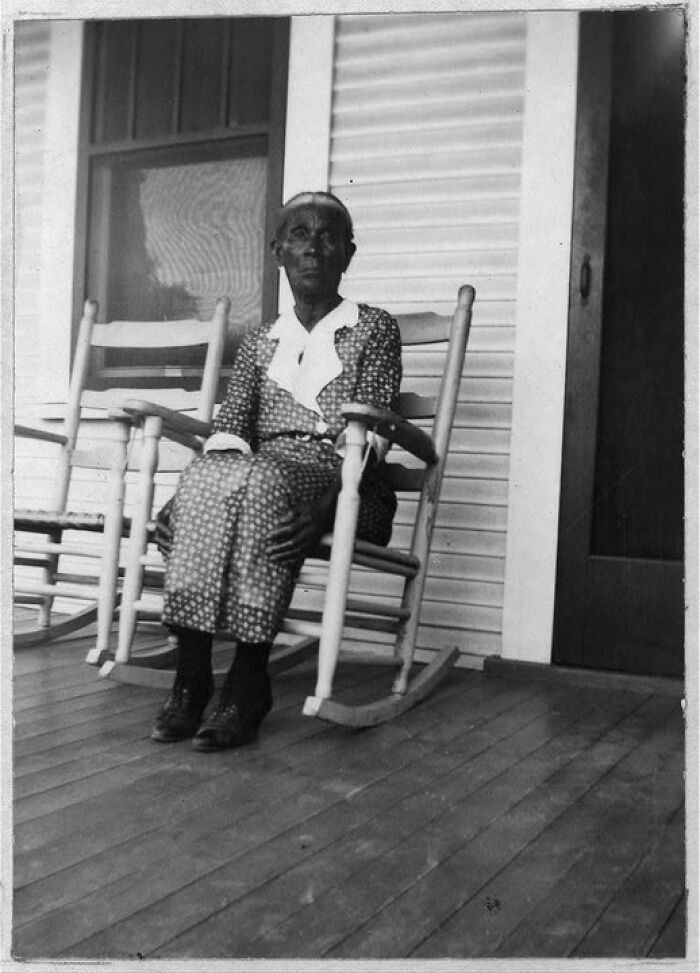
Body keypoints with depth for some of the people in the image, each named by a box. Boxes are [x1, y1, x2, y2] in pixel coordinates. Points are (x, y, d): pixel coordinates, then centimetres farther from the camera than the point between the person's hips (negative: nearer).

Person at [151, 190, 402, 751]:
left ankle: (249, 685, -33)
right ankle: (190, 676, -30)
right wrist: (188, 493, -14)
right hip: (263, 471, 4)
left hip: (343, 486, -3)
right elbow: (229, 426, 7)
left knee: (263, 483, -35)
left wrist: (325, 511, -24)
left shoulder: (374, 329, 8)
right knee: (204, 480, -30)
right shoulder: (260, 343, 21)